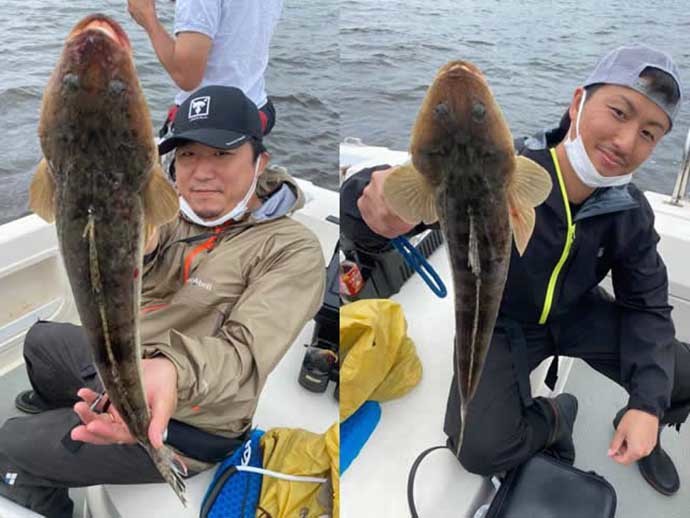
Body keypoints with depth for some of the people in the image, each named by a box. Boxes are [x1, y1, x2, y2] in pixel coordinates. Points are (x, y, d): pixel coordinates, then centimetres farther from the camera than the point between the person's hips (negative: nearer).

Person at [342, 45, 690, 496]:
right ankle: (554, 416, 14)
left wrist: (648, 404, -18)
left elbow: (648, 305, -4)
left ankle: (640, 427, 29)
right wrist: (379, 195, -63)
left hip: (578, 314, 4)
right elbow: (354, 211, -36)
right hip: (499, 322, -3)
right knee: (481, 450, -22)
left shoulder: (631, 213, -16)